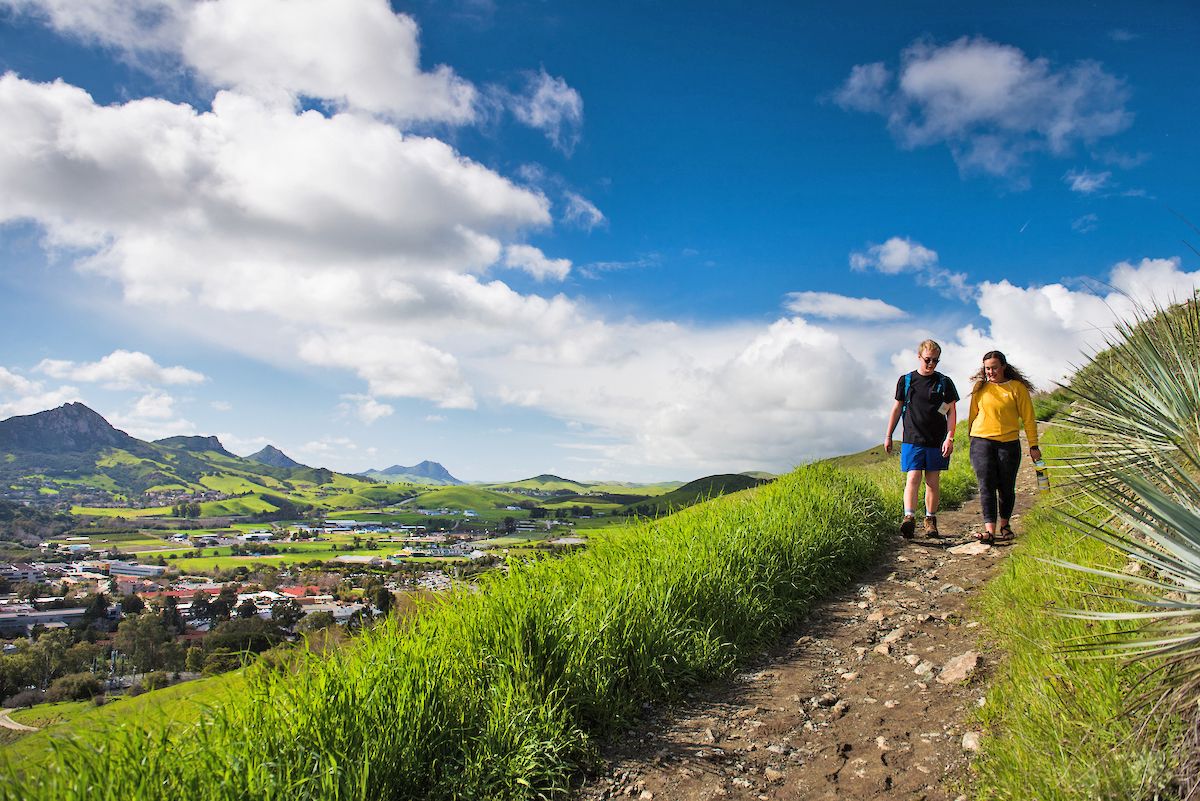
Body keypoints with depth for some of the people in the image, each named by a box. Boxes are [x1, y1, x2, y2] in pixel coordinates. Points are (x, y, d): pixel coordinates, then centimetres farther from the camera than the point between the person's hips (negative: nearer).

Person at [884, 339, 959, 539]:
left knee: (933, 481, 6)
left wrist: (949, 438, -5)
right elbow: (897, 408, 12)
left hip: (937, 441, 1)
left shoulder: (944, 383, 5)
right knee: (913, 478, -12)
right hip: (912, 440, -1)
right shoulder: (906, 380, 6)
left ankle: (930, 520, 16)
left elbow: (951, 412, 6)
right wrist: (888, 435, 12)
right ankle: (909, 518, -22)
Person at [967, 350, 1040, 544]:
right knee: (986, 485, -8)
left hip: (1009, 442, 0)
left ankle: (1004, 525, 26)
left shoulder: (1017, 387, -1)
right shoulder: (980, 387, 5)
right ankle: (989, 530, -12)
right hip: (982, 441, 1)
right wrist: (972, 437, 16)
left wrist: (1033, 445, 0)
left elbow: (1028, 418, 1)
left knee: (1006, 487, 8)